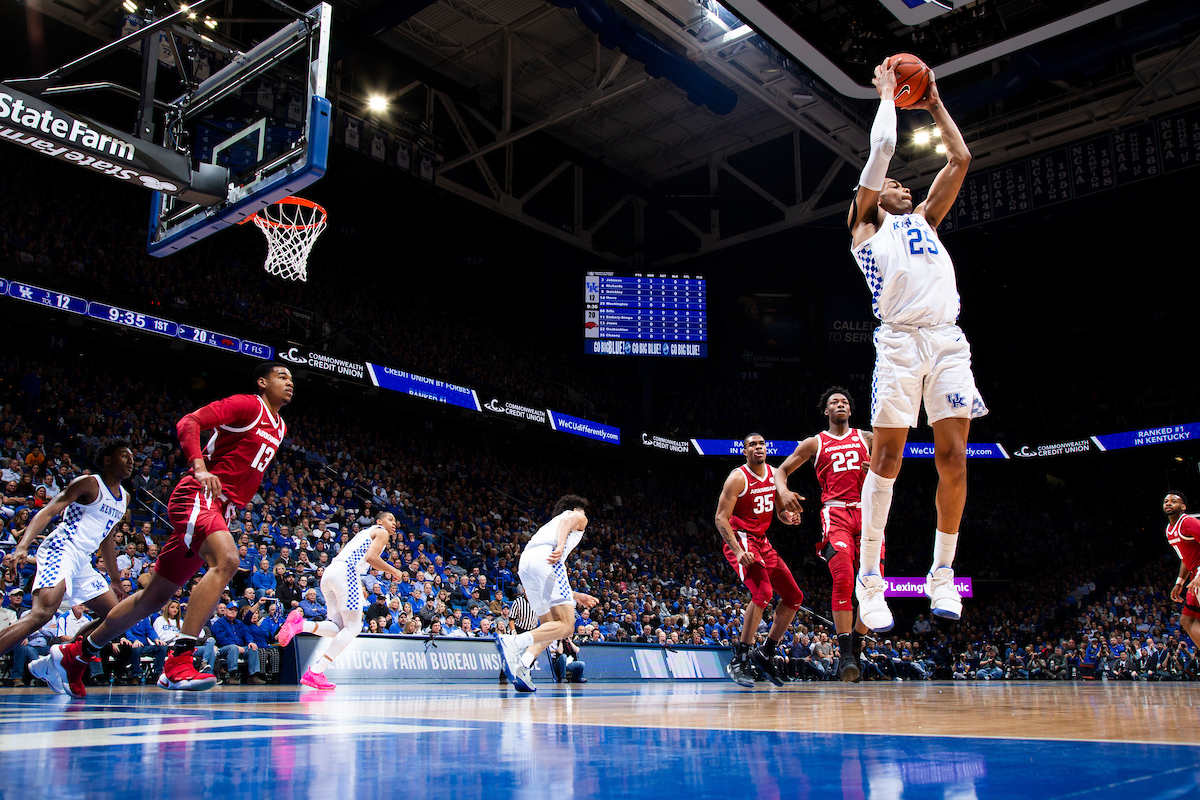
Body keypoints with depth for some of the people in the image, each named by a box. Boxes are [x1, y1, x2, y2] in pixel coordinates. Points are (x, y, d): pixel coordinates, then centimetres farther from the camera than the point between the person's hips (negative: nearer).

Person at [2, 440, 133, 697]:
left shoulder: (124, 497, 20)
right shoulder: (89, 483, -3)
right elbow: (48, 511, -13)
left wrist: (115, 580, 31)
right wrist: (22, 546, -29)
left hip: (82, 562, 9)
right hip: (60, 550, -9)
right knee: (42, 613, -30)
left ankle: (51, 663, 9)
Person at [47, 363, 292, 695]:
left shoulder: (279, 427, 20)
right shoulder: (246, 404, -5)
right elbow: (188, 422, -14)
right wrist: (199, 468, -27)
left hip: (218, 508, 9)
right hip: (197, 495, -8)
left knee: (155, 596, 12)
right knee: (226, 560, -33)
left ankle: (74, 654, 27)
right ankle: (178, 661, -34)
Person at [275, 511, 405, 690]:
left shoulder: (363, 533, 34)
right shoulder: (381, 532, 9)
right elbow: (371, 557, -9)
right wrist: (393, 571, 4)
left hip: (329, 573, 9)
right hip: (346, 572, -9)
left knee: (339, 627, 8)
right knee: (353, 627, -5)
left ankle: (300, 624, -16)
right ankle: (314, 672, -13)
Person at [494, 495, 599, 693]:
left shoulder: (549, 525, 43)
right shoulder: (578, 517, 26)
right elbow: (567, 521, -3)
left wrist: (576, 596, 47)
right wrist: (560, 547, -20)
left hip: (524, 565, 8)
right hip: (545, 558, -8)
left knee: (549, 627, 13)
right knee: (566, 626, -12)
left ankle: (521, 665, -10)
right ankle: (512, 642, -30)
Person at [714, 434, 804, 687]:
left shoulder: (775, 475, 7)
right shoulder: (738, 478, -13)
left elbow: (780, 510, 17)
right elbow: (721, 518, -17)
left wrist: (789, 517, -8)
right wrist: (738, 551, -28)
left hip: (762, 542, 8)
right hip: (740, 540, -8)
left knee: (794, 597, 8)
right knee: (763, 592, -28)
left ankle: (766, 653, 18)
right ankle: (739, 660, -21)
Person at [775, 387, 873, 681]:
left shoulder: (866, 439, 19)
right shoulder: (814, 443, 14)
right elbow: (781, 470, 14)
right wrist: (783, 491, -9)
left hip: (866, 513, 3)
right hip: (835, 513, -3)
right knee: (843, 579, -22)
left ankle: (855, 648, 13)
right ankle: (845, 655, -20)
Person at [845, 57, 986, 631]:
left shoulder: (925, 219, 30)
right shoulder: (866, 226, 16)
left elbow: (960, 160, 28)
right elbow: (882, 147, 9)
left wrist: (934, 104, 32)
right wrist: (888, 93, 22)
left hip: (948, 339, 5)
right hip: (900, 341, -4)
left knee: (953, 458, -2)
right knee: (886, 458, -8)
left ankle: (942, 575, 9)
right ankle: (869, 578, -2)